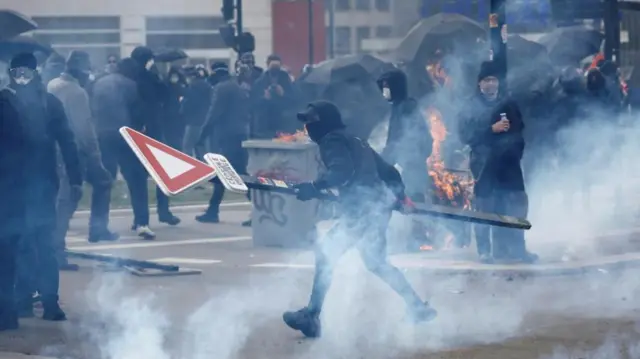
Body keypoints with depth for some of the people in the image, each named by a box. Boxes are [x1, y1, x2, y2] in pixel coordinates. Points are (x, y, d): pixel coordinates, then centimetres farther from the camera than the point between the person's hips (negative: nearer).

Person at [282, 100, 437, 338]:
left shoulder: (332, 140, -3)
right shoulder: (355, 142, 24)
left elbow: (343, 171, -22)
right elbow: (387, 171, 26)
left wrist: (315, 187, -28)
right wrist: (398, 194, 29)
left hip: (362, 209, -10)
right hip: (378, 207, 10)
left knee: (326, 254, -10)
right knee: (376, 263, 24)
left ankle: (311, 317, -16)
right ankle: (418, 308, 27)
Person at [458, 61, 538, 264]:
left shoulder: (509, 105, 15)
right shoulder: (472, 107, 2)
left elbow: (520, 130, 20)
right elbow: (465, 135, -8)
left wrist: (517, 150, 1)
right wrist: (492, 129, -16)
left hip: (508, 163, 4)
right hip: (484, 164, -4)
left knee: (516, 207, 0)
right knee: (485, 209, -6)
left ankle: (516, 249, 5)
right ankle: (485, 251, -2)